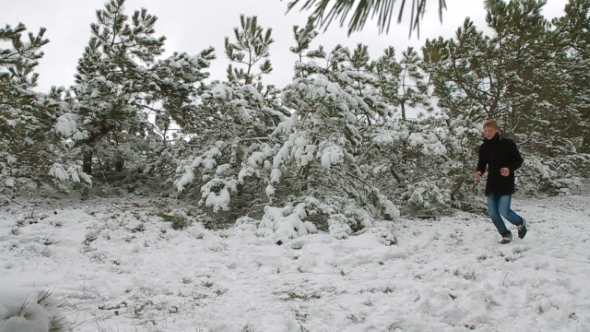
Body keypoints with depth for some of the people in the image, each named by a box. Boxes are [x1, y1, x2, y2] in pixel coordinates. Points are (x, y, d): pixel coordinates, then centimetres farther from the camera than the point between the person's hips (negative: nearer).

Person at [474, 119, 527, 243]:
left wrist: (509, 169, -23)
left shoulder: (507, 143, -8)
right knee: (492, 213, 3)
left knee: (503, 211, -13)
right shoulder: (484, 147, 4)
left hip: (506, 183, -5)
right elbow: (482, 163, 10)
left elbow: (519, 160, -4)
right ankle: (506, 234, 25)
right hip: (491, 184, 5)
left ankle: (520, 223, 20)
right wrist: (479, 172, -12)